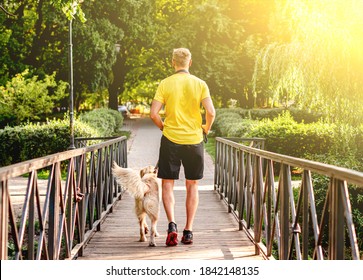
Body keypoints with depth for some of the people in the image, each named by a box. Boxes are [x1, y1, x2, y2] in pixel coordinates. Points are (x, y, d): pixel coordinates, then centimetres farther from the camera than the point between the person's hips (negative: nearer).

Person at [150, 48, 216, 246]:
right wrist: (206, 129, 8)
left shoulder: (165, 84, -2)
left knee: (167, 184, 7)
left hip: (170, 140, -1)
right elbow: (210, 112, -11)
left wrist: (163, 127, 10)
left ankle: (172, 224, -12)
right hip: (194, 140, 1)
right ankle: (188, 231, 11)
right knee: (192, 185, 11)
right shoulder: (200, 84, 0)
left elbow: (153, 114, -9)